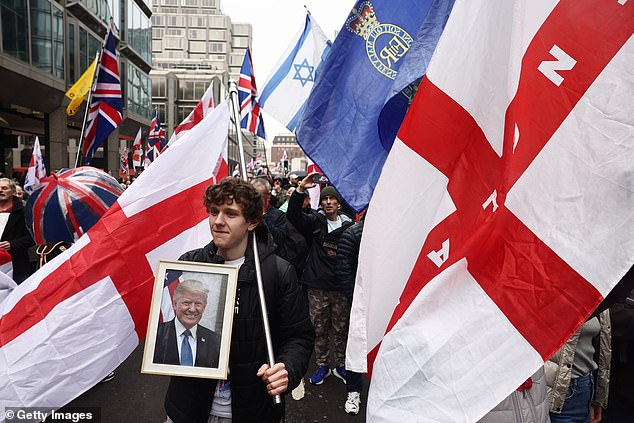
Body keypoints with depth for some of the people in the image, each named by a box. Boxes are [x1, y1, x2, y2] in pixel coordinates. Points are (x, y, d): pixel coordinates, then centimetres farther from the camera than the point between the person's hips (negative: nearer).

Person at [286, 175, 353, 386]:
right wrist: (300, 190, -22)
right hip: (317, 285, 0)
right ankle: (322, 365, 29)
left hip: (340, 286, 0)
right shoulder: (314, 221, 2)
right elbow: (293, 215, -11)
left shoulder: (348, 225, 1)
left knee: (341, 328, 11)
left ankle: (341, 365, 30)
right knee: (319, 328, 12)